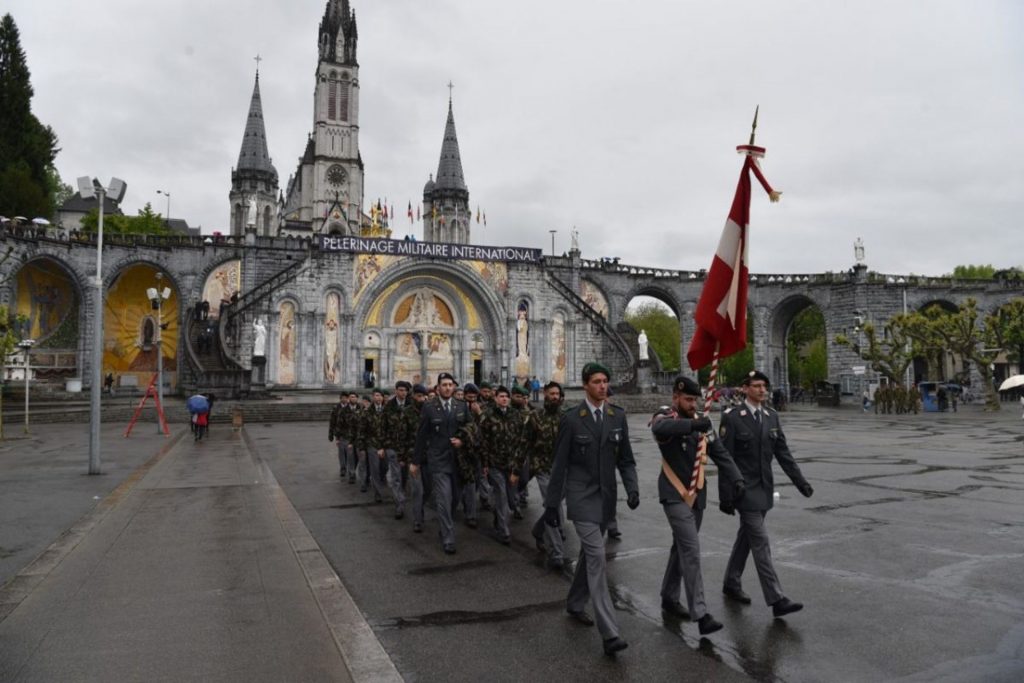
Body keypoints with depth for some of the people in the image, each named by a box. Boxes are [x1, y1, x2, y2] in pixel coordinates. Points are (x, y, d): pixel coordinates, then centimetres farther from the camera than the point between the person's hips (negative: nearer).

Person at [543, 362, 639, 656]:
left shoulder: (617, 416, 3)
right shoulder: (571, 419, -8)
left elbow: (626, 458, 7)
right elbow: (559, 464, -4)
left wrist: (632, 488, -8)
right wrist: (552, 504, -3)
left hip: (606, 495, 5)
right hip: (581, 495, -5)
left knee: (588, 552, 17)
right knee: (597, 556, -13)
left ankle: (575, 603, 39)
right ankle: (610, 633, -14)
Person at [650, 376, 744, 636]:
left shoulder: (701, 424, 8)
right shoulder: (664, 418, -10)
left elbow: (720, 453, 4)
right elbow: (660, 428, -36)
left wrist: (736, 479, -10)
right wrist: (693, 424, -50)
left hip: (697, 495, 6)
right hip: (675, 495, -6)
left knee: (682, 547, 16)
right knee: (691, 550, -14)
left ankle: (669, 598, 32)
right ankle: (700, 614, -13)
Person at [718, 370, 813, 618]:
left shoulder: (771, 416, 6)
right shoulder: (732, 417, -12)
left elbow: (783, 452, 9)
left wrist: (801, 481, 2)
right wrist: (726, 497, -14)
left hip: (765, 487, 7)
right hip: (745, 489, -6)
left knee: (746, 537, 17)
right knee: (760, 542, -7)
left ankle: (731, 584, 31)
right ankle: (777, 599, -5)